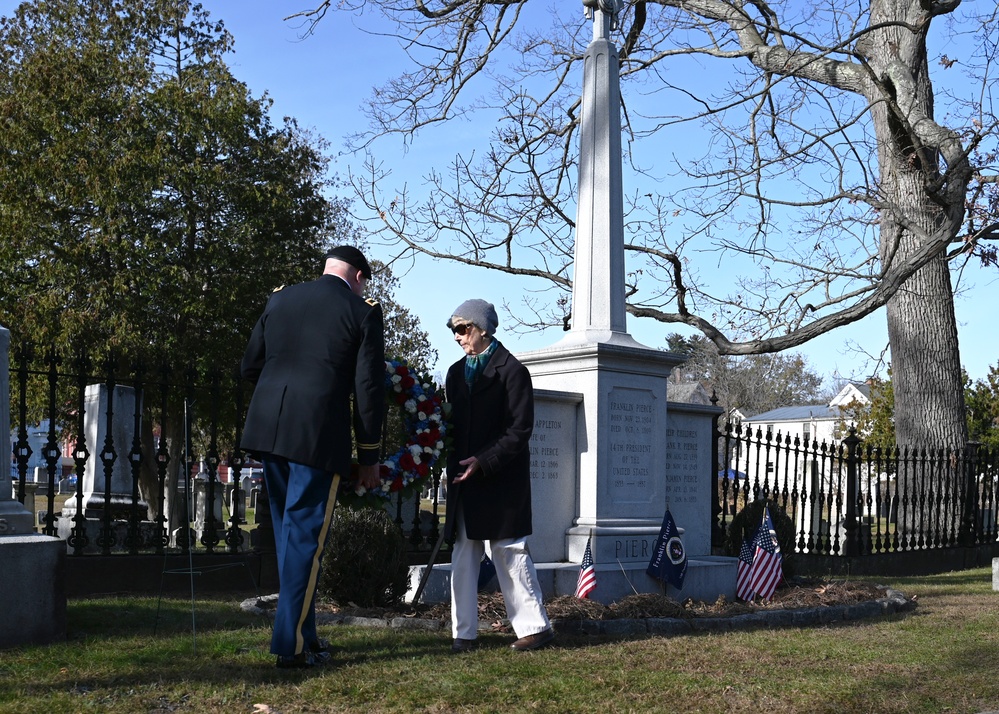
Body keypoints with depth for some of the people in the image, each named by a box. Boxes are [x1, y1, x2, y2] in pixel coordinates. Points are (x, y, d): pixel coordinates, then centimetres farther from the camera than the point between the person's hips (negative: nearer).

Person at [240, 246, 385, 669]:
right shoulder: (362, 313, 0)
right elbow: (368, 390, -1)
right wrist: (369, 457, 5)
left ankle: (300, 631, 24)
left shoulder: (280, 300, 13)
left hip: (267, 428, 5)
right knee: (305, 535, 0)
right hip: (319, 435, -5)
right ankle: (292, 645, 1)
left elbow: (250, 367, 16)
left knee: (288, 532, 16)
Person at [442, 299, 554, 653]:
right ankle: (463, 633, 11)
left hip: (501, 479, -6)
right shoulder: (457, 372, 15)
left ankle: (535, 626, 6)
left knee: (508, 552, -4)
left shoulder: (510, 370, -6)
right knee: (463, 555, 6)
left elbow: (520, 430, -10)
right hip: (464, 478, 6)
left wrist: (483, 462, -18)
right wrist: (452, 465, 4)